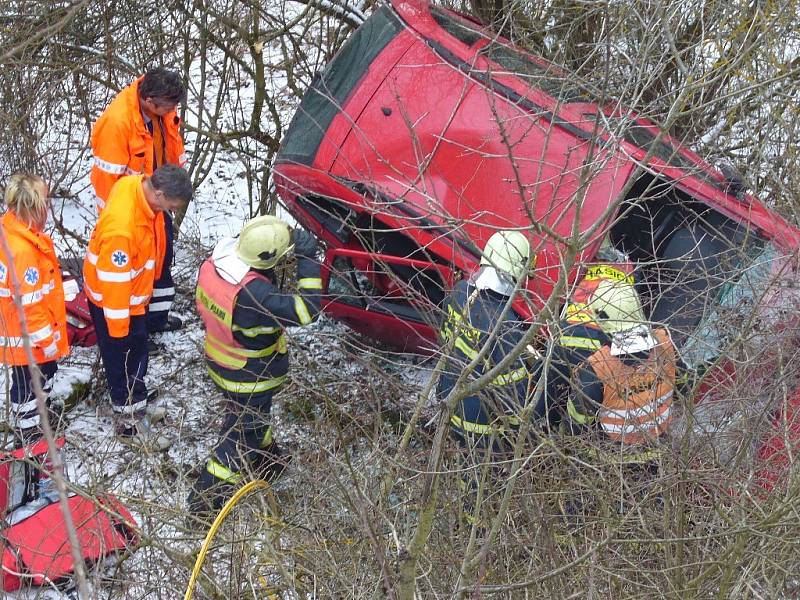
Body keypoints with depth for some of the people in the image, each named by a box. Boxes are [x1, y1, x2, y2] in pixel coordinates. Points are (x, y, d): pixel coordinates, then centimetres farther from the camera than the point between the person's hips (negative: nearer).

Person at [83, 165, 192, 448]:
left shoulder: (138, 184, -14)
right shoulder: (122, 227, -41)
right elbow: (113, 281, -30)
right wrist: (118, 326, -19)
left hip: (133, 294, 9)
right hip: (113, 300, -9)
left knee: (137, 353, 25)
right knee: (124, 361, 9)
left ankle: (135, 405, 45)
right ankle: (129, 424, 27)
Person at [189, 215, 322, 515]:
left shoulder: (212, 264, -18)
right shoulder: (253, 296, -41)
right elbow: (306, 310, -39)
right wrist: (307, 259, -36)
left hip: (219, 362, 8)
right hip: (250, 379, -8)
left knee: (253, 417, 32)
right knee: (242, 434, 13)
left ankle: (268, 459, 58)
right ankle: (206, 498, 24)